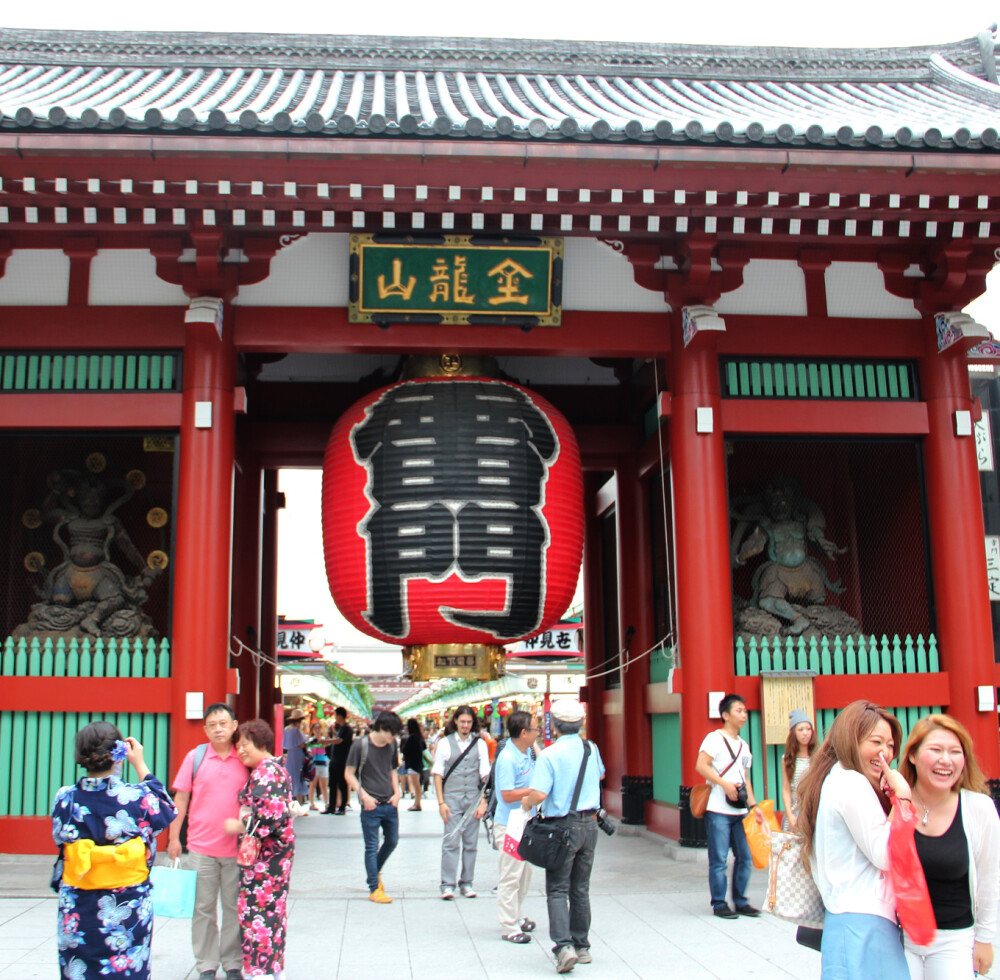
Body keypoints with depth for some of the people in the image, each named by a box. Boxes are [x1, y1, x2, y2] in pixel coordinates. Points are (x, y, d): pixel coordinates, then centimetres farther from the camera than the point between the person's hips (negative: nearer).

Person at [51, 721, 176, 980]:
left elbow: (61, 841, 5)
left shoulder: (64, 799, -10)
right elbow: (166, 809, 7)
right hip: (128, 910, -2)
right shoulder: (137, 797, -15)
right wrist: (140, 766, 9)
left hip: (77, 914, 2)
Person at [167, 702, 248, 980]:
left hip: (236, 848, 1)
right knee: (203, 908, 8)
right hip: (201, 848, 0)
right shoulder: (195, 756, 0)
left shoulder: (245, 760, 2)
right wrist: (173, 838, 1)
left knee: (235, 908, 8)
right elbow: (181, 798, 3)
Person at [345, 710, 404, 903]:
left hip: (390, 804, 6)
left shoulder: (391, 745, 6)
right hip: (371, 805, -6)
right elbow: (349, 774, -6)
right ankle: (374, 889, 8)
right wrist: (364, 796, -14)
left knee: (392, 841, 15)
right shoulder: (361, 745, -10)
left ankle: (375, 872, 38)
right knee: (372, 847, 0)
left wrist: (397, 792, 5)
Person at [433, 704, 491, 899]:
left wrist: (483, 802, -2)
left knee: (471, 843, 6)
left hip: (473, 798, 2)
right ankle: (447, 884, 0)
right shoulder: (445, 743, 3)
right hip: (452, 798, -2)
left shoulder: (480, 744, 7)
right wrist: (441, 802, -5)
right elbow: (437, 774, 3)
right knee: (451, 842, -6)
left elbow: (485, 774, 6)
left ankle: (466, 882, 16)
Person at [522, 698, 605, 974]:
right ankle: (582, 946, 22)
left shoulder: (550, 754, -15)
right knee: (581, 889, 15)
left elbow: (538, 794, -22)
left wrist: (527, 803, -1)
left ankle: (564, 945, -11)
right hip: (589, 824, 5)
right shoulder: (591, 749, 3)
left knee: (557, 889, 2)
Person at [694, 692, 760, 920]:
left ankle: (740, 902, 20)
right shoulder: (715, 738, -6)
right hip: (718, 811, -7)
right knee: (719, 860, -1)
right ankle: (719, 904, 9)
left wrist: (753, 804, 12)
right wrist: (725, 784, -20)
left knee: (745, 857, 8)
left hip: (739, 811, 7)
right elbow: (701, 766, -17)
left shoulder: (744, 745, 18)